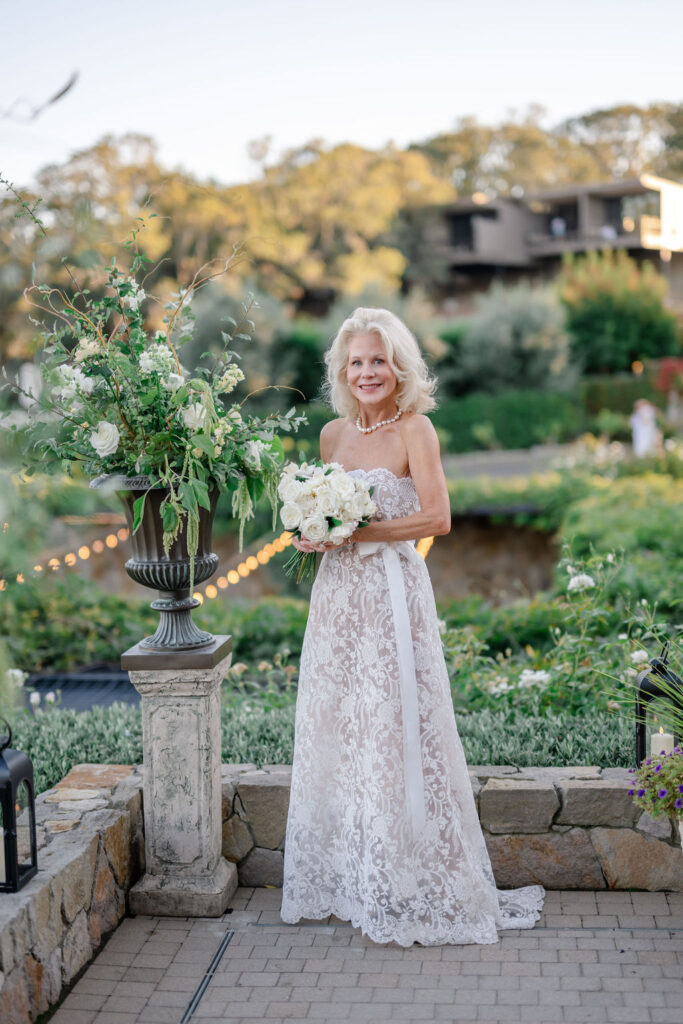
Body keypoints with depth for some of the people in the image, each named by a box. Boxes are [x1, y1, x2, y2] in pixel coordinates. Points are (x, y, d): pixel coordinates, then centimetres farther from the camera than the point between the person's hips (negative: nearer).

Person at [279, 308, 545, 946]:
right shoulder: (333, 434, 11)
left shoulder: (415, 429, -7)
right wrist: (312, 533, 0)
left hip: (393, 593, -6)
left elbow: (437, 517, -15)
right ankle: (343, 879, 22)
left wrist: (357, 533, -18)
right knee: (336, 731, 9)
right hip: (337, 595, 6)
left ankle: (410, 889, 11)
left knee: (393, 730, -3)